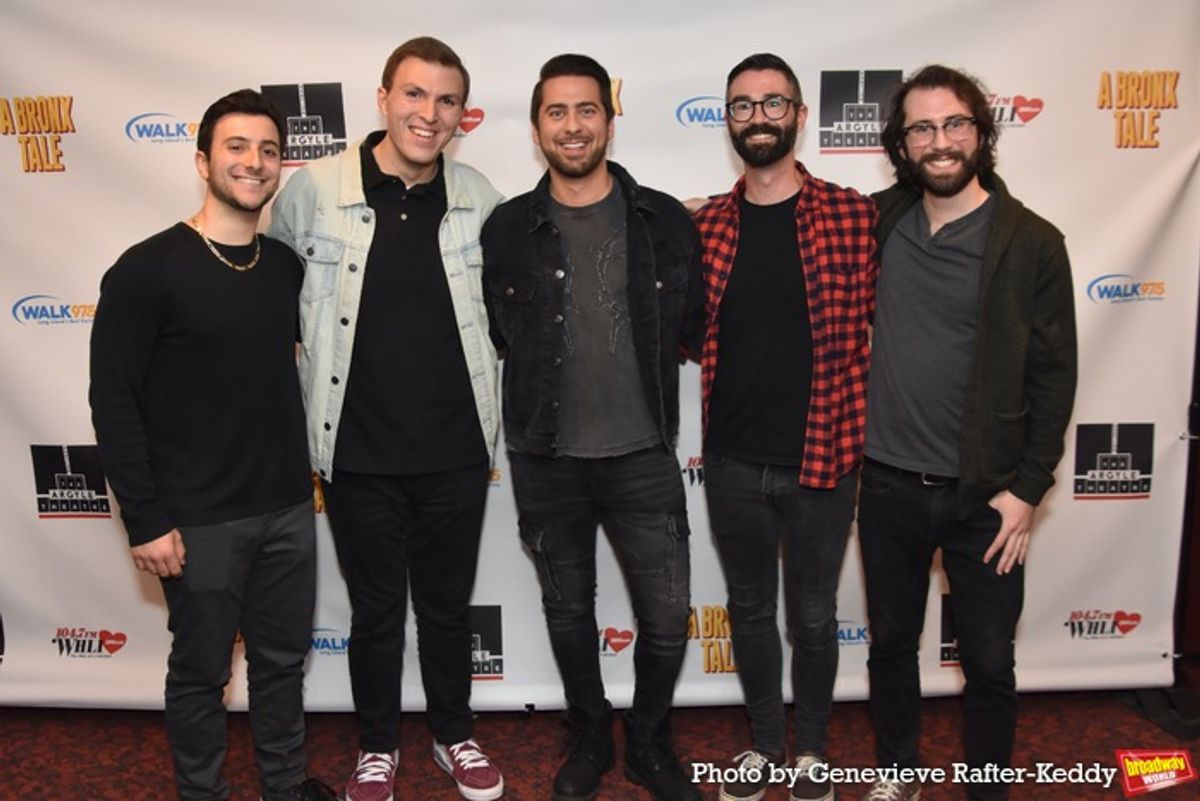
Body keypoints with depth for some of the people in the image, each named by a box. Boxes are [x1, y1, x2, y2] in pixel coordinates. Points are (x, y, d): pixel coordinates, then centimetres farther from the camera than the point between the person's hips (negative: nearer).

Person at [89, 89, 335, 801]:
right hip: (199, 520, -5)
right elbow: (114, 401, -11)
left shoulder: (287, 267, 4)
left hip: (288, 508, 5)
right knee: (203, 670, 12)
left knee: (284, 659, 17)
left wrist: (306, 476, 10)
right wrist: (145, 520, -13)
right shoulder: (148, 270, -11)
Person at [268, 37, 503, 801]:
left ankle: (455, 733, 41)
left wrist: (491, 414, 9)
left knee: (449, 605, 18)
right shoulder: (314, 190, -9)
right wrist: (305, 407, 2)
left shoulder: (480, 199, -3)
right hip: (359, 452, -1)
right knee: (376, 611, 15)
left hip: (456, 450, 2)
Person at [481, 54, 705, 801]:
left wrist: (641, 377, 6)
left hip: (644, 456, 0)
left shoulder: (666, 220, -4)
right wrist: (546, 387, 6)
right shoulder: (507, 228, -3)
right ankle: (589, 740, 39)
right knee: (569, 611, 16)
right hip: (545, 460, 1)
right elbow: (502, 334, 8)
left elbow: (692, 321, 6)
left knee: (668, 617, 7)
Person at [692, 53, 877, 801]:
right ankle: (765, 739, 39)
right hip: (732, 460, 2)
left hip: (822, 457, -2)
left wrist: (864, 426, -6)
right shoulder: (705, 225, 1)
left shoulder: (855, 216, -5)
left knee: (813, 615, 15)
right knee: (751, 610, 18)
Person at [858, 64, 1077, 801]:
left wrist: (1027, 489, -8)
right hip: (888, 487, 3)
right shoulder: (880, 221, 0)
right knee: (891, 643, 18)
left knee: (989, 663, 11)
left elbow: (1053, 376, -5)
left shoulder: (1031, 242, -8)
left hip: (983, 496, -2)